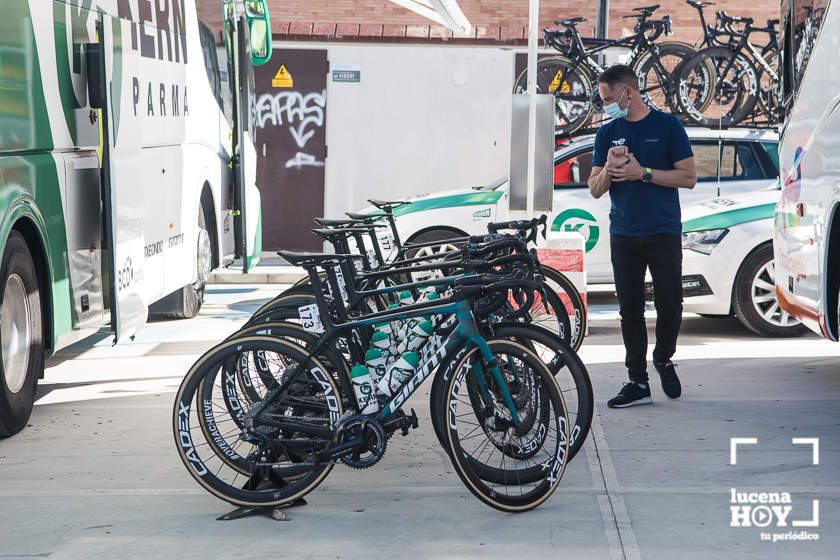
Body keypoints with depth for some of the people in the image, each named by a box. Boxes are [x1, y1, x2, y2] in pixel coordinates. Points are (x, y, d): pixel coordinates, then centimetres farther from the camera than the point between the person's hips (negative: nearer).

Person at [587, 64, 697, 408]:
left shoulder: (666, 126, -1)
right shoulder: (607, 133, 11)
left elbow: (689, 177, -5)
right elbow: (595, 190, 9)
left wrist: (642, 173, -13)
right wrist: (609, 168, -12)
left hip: (664, 233, -3)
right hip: (624, 235, 3)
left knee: (670, 307, -3)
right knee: (630, 311, 3)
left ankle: (663, 359, 23)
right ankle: (637, 383, 8)